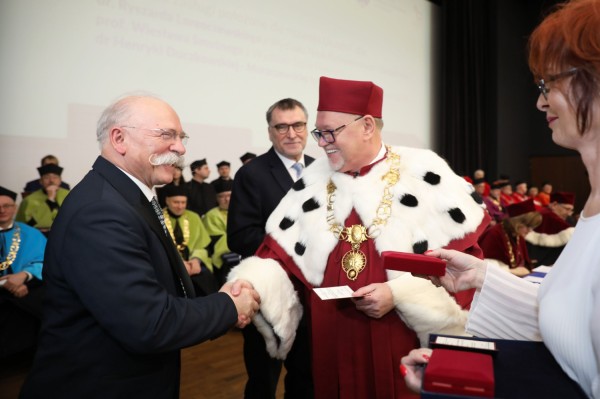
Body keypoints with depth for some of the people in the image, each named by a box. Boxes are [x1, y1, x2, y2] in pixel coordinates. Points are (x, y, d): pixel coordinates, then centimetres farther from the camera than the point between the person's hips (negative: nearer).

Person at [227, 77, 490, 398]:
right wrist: (248, 286, -17)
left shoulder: (424, 176, -6)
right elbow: (280, 254, 1)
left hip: (404, 347, -2)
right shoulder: (313, 182, 4)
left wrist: (400, 294, -16)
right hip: (332, 345, 3)